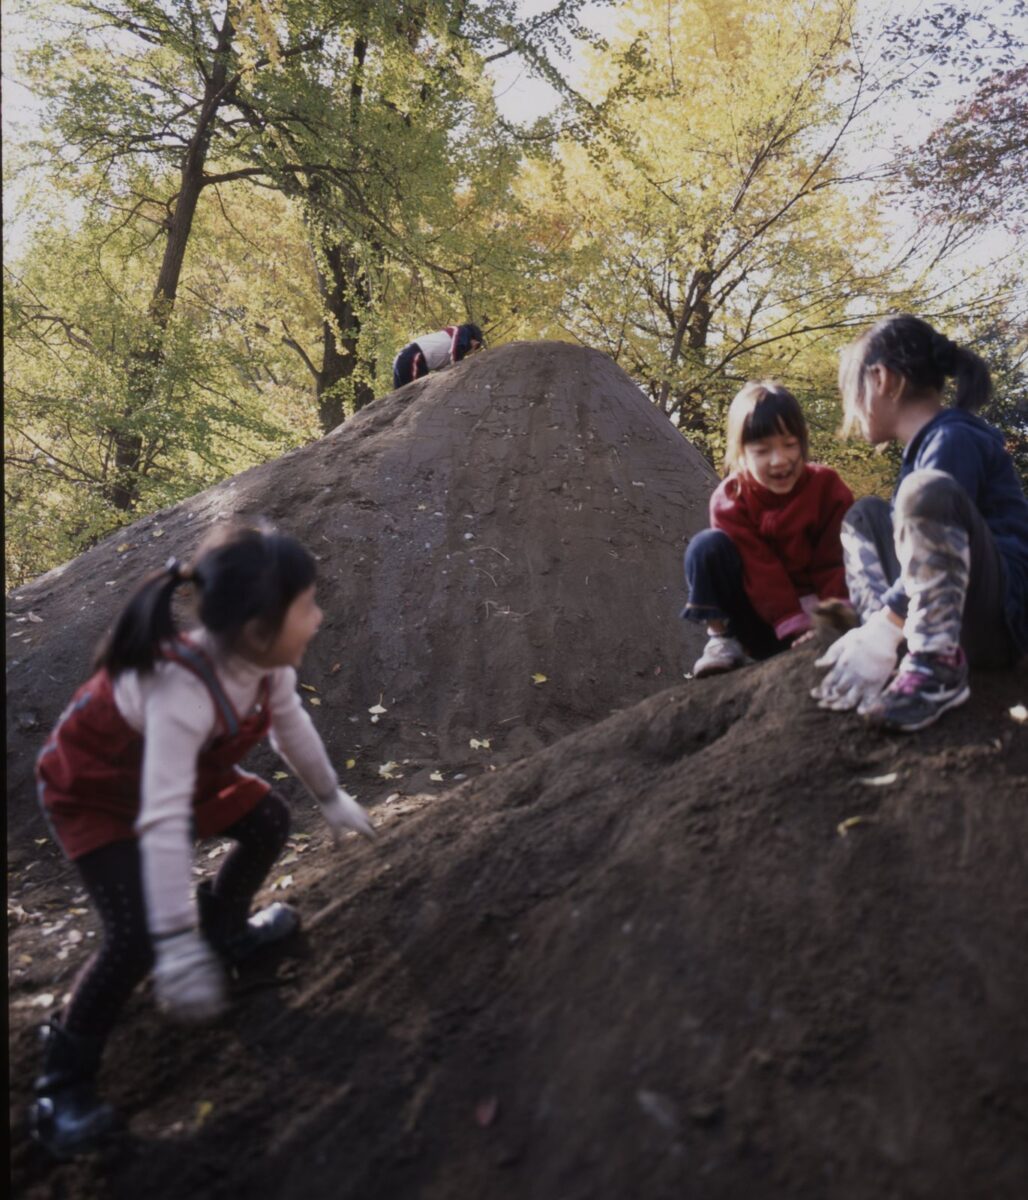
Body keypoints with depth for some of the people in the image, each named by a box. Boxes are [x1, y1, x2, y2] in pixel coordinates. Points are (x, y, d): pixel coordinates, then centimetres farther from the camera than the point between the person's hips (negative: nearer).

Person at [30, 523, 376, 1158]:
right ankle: (63, 1087, 4)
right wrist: (177, 948, -46)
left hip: (173, 770, 7)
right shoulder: (181, 690, -45)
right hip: (93, 793, -7)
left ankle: (226, 930, 36)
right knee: (137, 937, -18)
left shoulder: (265, 661, -21)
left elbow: (292, 726, -1)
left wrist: (332, 797, 13)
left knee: (269, 821, 9)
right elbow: (162, 823, -47)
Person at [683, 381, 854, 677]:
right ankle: (723, 639, -15)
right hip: (761, 621, 0)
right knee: (708, 545, -23)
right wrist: (795, 628, -28)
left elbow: (837, 561, -12)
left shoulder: (827, 486, -8)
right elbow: (760, 571, -19)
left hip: (814, 610, 0)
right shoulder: (730, 499, -12)